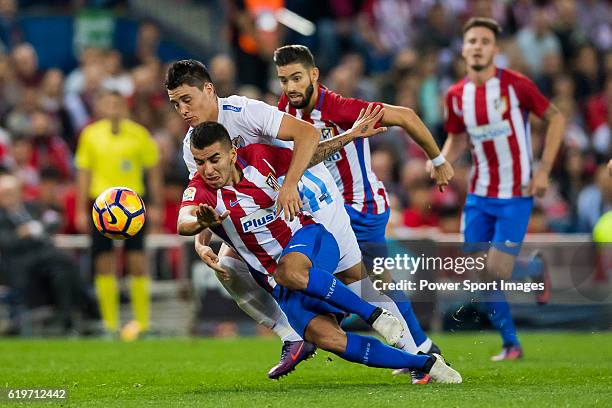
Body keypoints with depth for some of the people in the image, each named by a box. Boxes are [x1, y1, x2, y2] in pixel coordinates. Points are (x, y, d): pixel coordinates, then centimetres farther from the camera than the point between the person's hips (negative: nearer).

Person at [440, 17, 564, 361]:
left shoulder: (516, 85, -13)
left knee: (496, 272, -11)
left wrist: (544, 170, -10)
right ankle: (511, 343, 17)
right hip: (479, 194, 5)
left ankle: (536, 268, 23)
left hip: (516, 194, -5)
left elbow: (556, 118, -4)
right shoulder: (456, 95, 1)